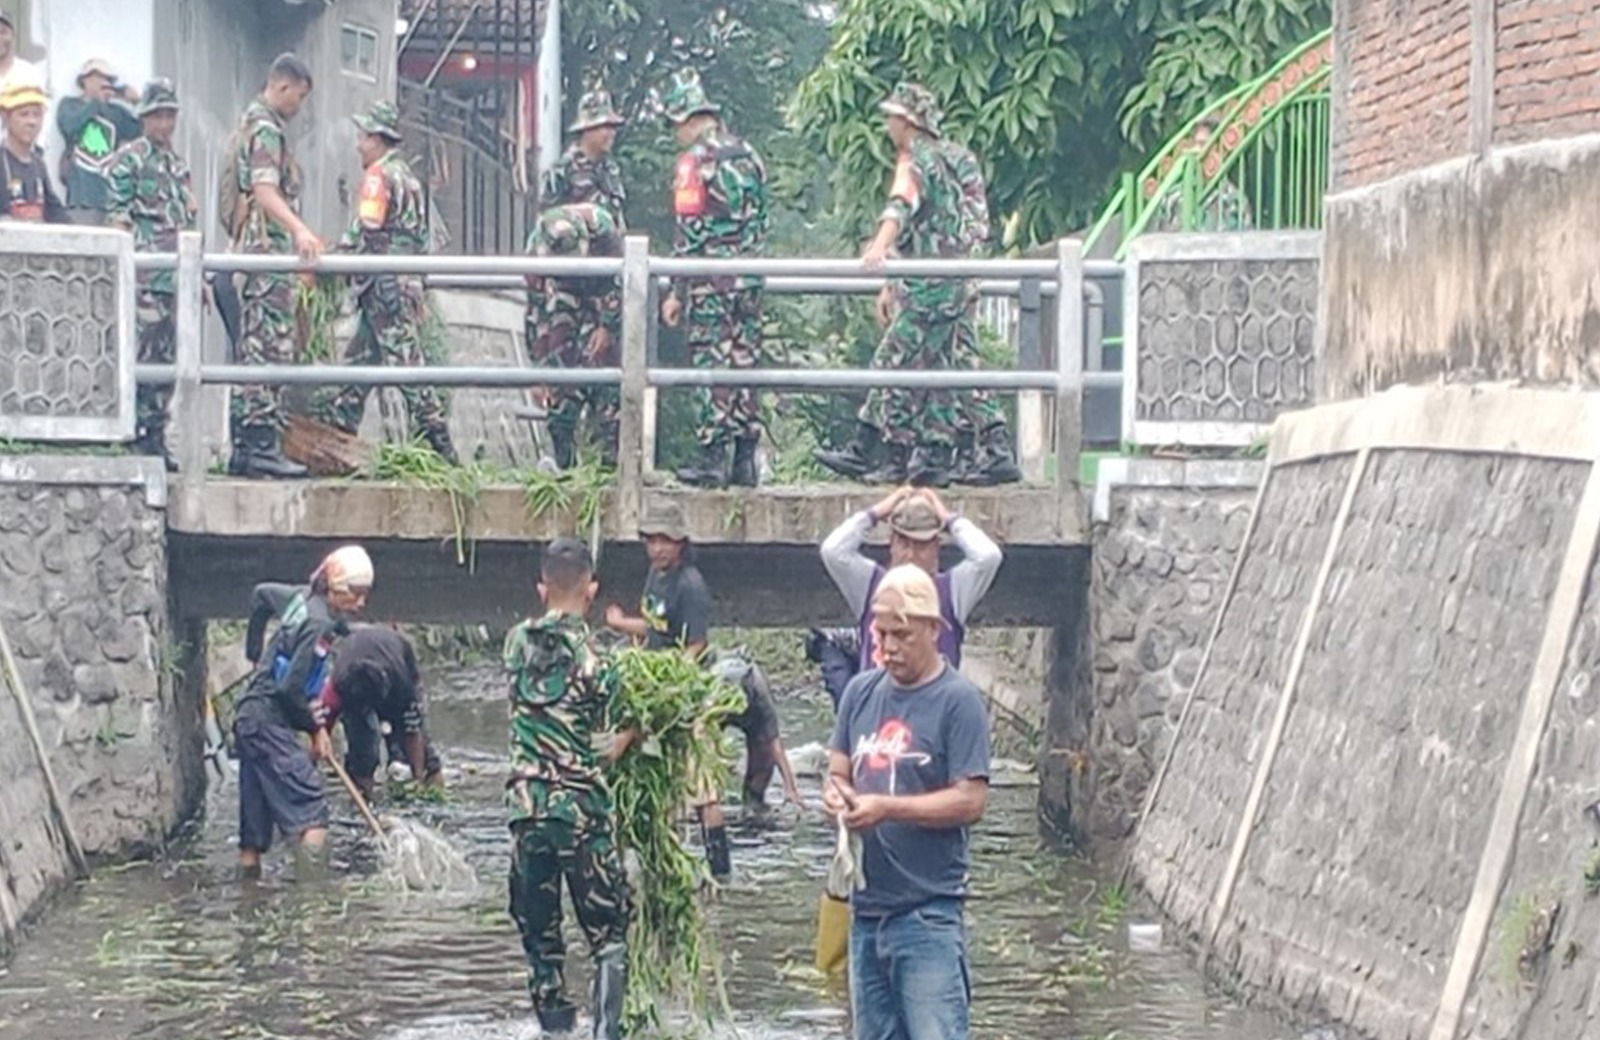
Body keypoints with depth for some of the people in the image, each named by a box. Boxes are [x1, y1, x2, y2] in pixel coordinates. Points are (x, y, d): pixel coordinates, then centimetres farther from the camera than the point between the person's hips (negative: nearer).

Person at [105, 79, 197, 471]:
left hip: (177, 277, 7)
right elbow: (118, 220, -8)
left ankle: (156, 438, 11)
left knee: (167, 361, 7)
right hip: (146, 276, -7)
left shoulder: (178, 165, 21)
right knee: (145, 355, -12)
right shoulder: (128, 160, -2)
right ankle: (141, 436, -10)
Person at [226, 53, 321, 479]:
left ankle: (244, 446, 10)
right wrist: (298, 229, -41)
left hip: (251, 252, 11)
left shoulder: (249, 125, 23)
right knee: (270, 352, -13)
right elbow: (264, 190, -25)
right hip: (269, 251, -11)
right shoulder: (266, 129, -10)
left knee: (254, 351, 10)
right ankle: (260, 445, -17)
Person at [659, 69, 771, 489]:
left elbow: (690, 230, -13)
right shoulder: (748, 155, 12)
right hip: (749, 279, 7)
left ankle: (713, 460, -5)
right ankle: (745, 460, 9)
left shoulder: (696, 159, -10)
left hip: (710, 281, -7)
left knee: (713, 366, -4)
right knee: (745, 363, 8)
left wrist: (677, 292, -9)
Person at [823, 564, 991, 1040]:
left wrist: (886, 807, -20)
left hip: (928, 913, -7)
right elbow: (838, 771, 16)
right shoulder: (862, 692, 11)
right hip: (867, 907, 7)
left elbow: (970, 801, -13)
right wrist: (836, 793, -8)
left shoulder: (958, 700, -8)